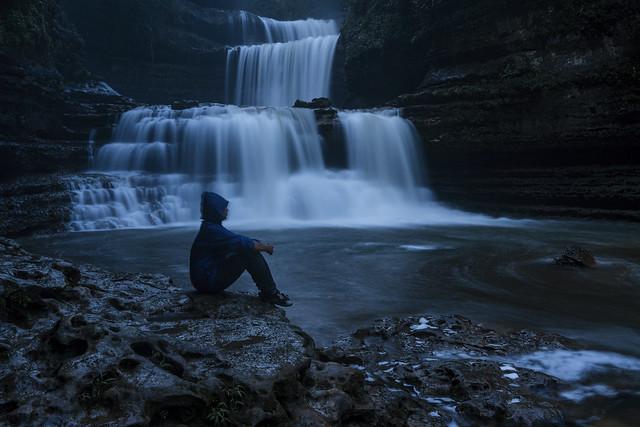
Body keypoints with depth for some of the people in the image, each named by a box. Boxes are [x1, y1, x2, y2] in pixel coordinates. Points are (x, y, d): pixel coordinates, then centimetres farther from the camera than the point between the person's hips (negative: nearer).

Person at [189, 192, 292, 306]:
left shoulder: (212, 227, 12)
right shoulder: (211, 230, -20)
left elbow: (237, 240, 14)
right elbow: (241, 243, -23)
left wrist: (261, 245, 0)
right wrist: (265, 248, -9)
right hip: (208, 282, -10)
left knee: (252, 249, 3)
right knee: (249, 252, -20)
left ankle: (268, 291, -2)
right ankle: (269, 292, -13)